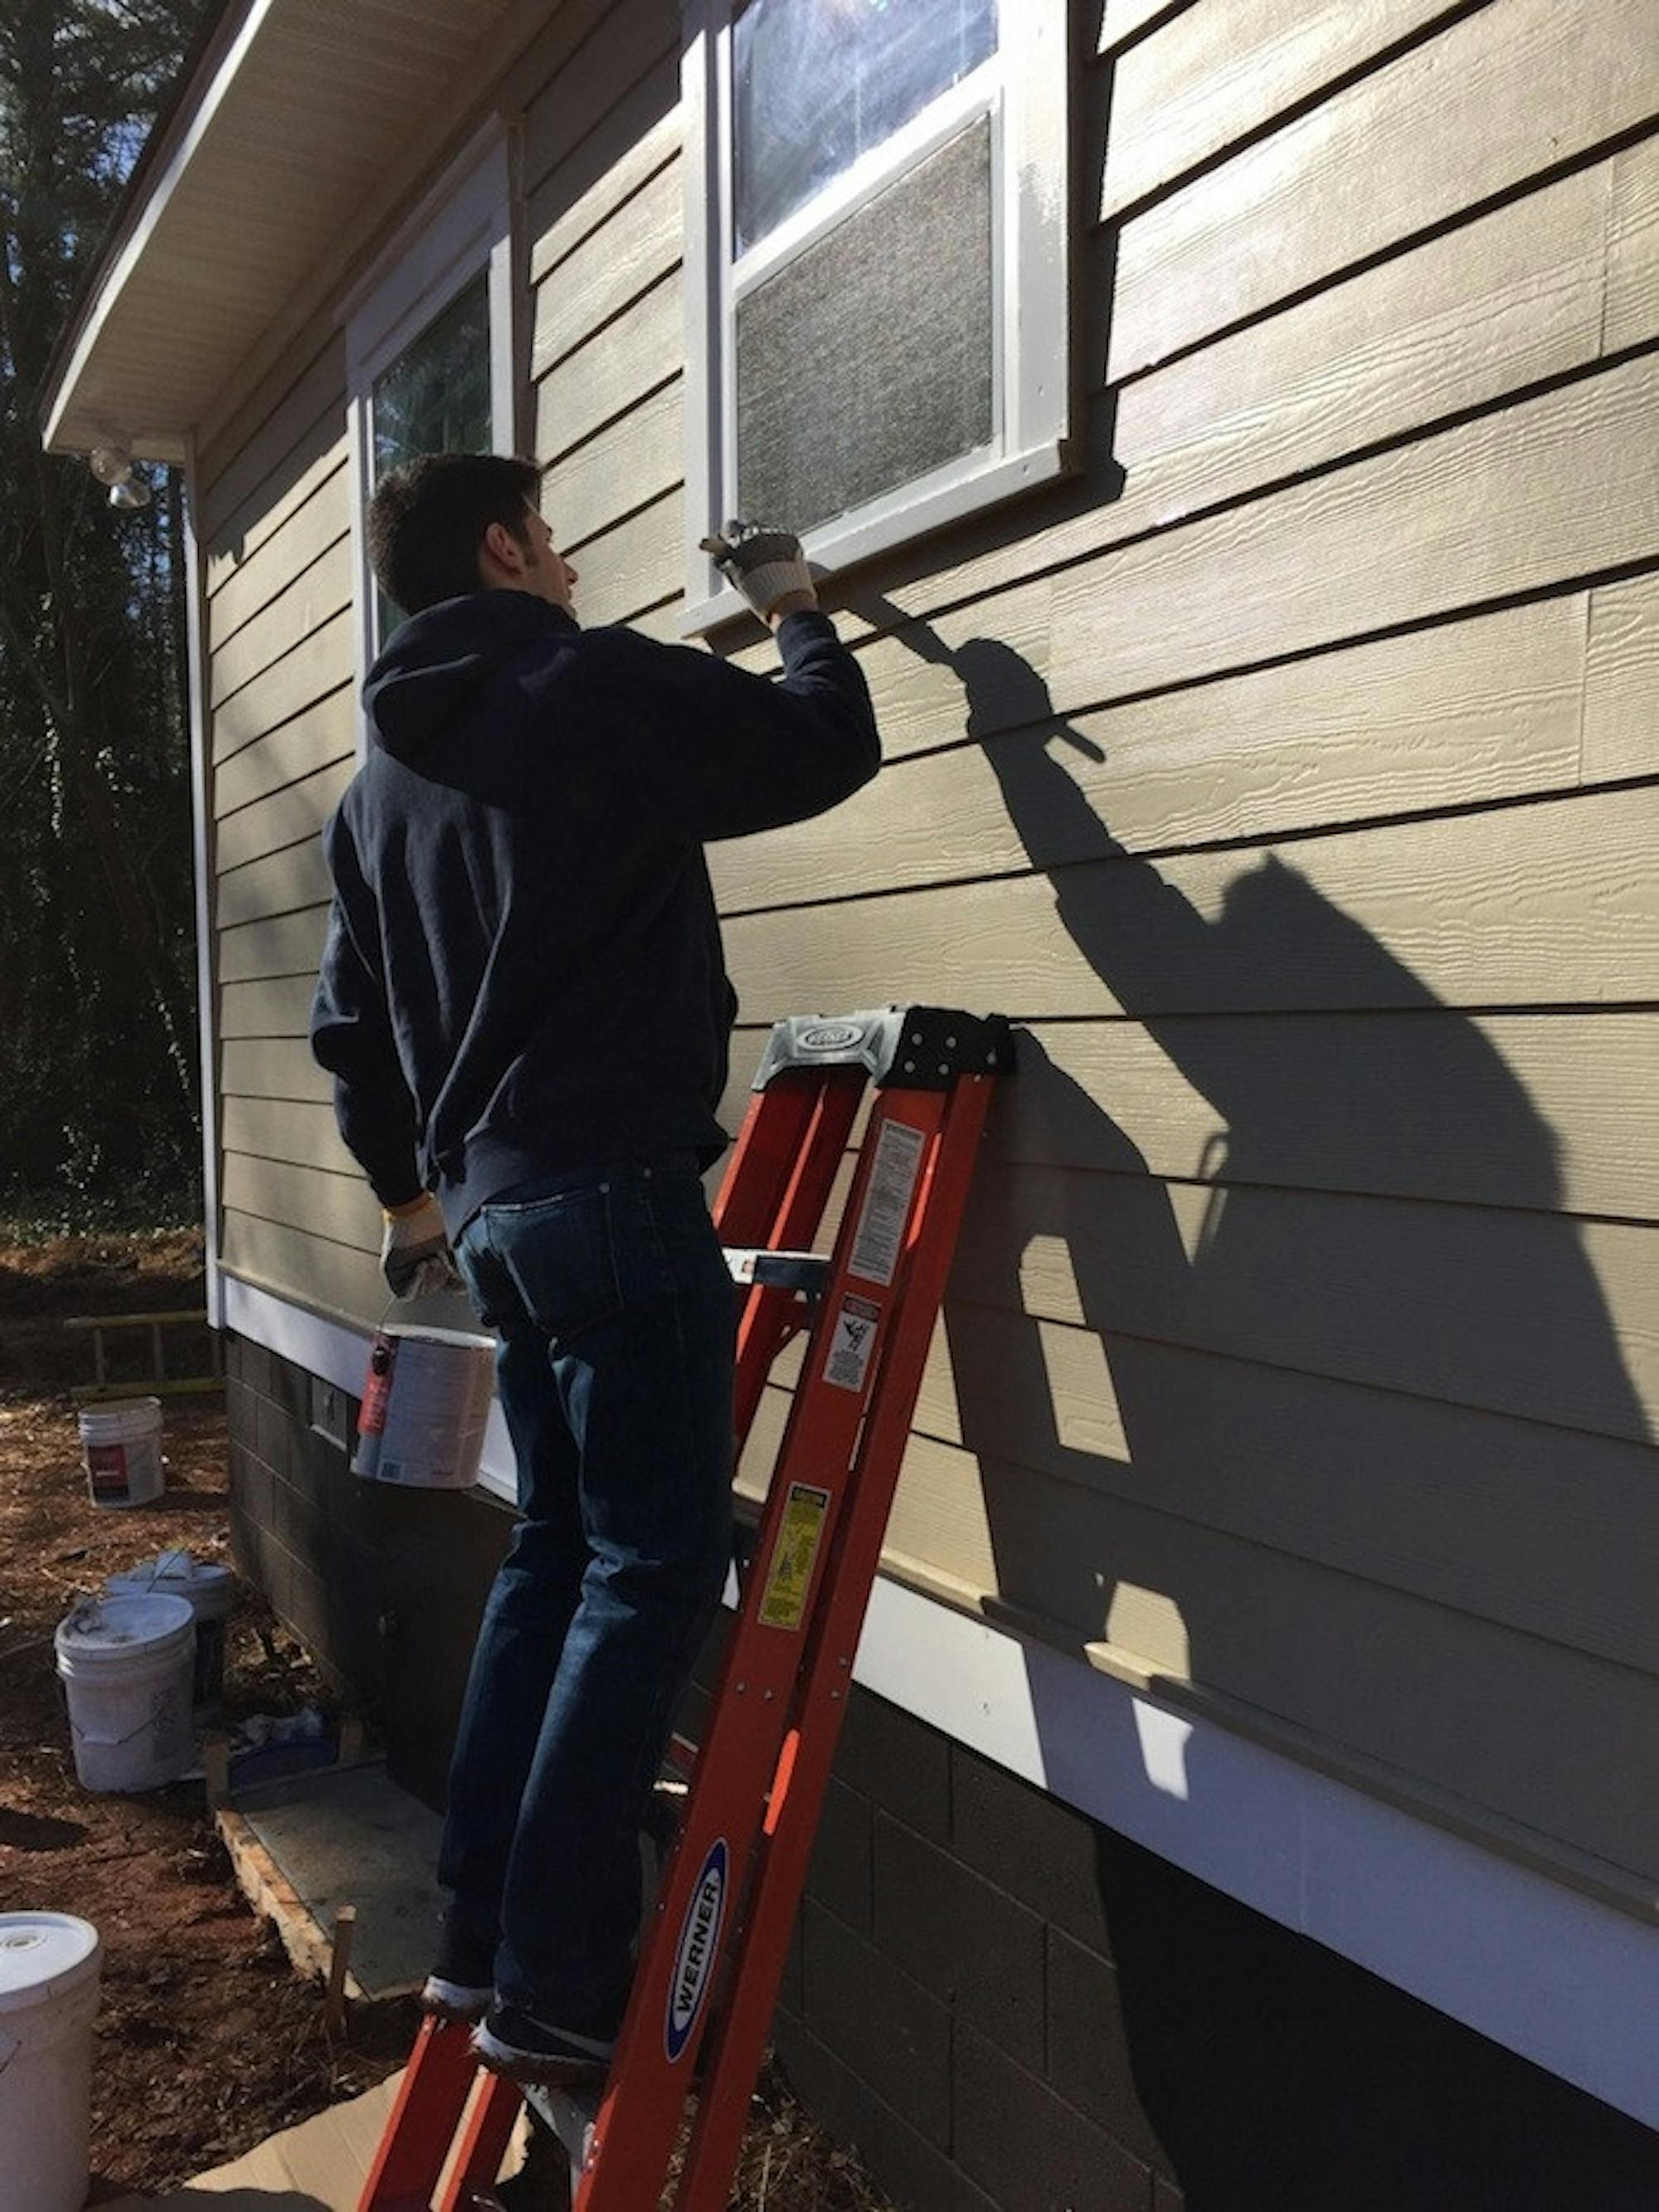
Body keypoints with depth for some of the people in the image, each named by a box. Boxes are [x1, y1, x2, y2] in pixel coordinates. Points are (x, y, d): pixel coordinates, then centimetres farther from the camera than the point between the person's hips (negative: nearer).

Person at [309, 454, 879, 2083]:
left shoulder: (382, 773, 18)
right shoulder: (599, 686, -5)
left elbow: (349, 1024, 20)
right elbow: (830, 750, 0)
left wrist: (409, 1189, 31)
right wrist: (798, 612, 19)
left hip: (493, 1204, 9)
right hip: (613, 1190, -8)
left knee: (558, 1548, 17)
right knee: (652, 1572, -3)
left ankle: (480, 1937, 23)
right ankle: (553, 1990, 2)